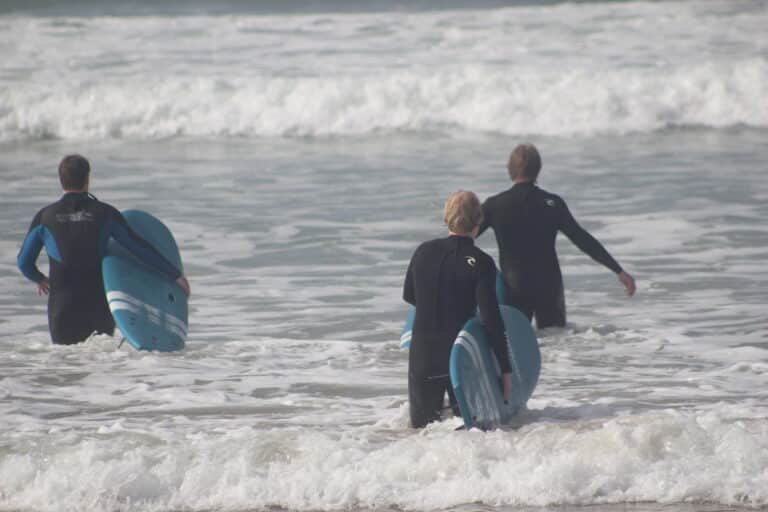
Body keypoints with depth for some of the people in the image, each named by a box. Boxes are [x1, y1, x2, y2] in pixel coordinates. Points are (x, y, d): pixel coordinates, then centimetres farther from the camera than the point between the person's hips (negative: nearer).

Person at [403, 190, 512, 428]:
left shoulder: (423, 251, 0)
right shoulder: (481, 263, -12)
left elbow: (409, 296, 17)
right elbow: (491, 318, -15)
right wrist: (505, 369, -9)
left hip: (422, 354, 3)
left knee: (421, 426, 17)